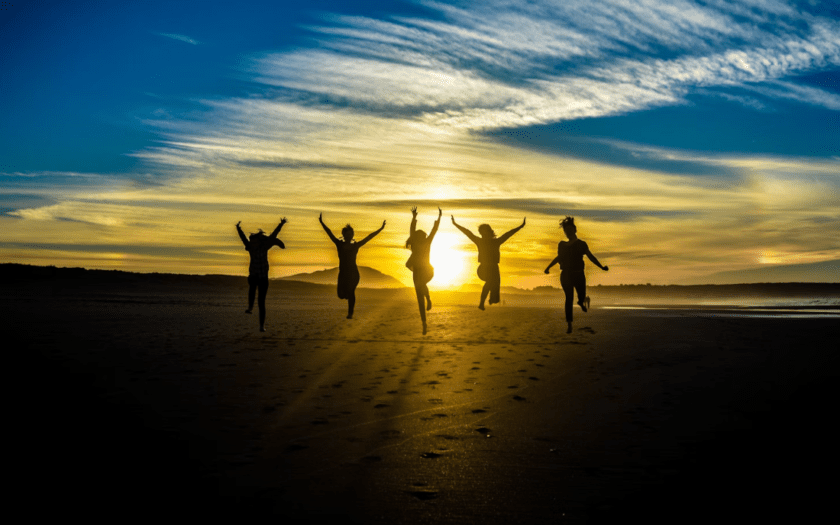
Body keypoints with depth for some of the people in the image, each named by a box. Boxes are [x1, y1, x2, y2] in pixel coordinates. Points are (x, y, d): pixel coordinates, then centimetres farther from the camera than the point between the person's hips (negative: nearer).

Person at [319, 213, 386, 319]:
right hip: (343, 273, 1)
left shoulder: (356, 246, 5)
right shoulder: (339, 244, 5)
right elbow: (329, 233, 1)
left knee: (351, 292, -8)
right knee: (341, 295, -7)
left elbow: (368, 237, 4)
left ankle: (350, 313, 5)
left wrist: (380, 229, 3)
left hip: (353, 273, -1)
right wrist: (322, 223, -4)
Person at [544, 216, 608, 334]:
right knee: (569, 298, -7)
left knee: (581, 299, -1)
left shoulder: (581, 244, 1)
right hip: (566, 275, 2)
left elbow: (591, 257, 3)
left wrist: (602, 267, -7)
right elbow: (559, 258, 23)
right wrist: (548, 267, 22)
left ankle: (585, 299, 41)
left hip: (578, 275, -1)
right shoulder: (562, 245, 9)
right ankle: (569, 325, -5)